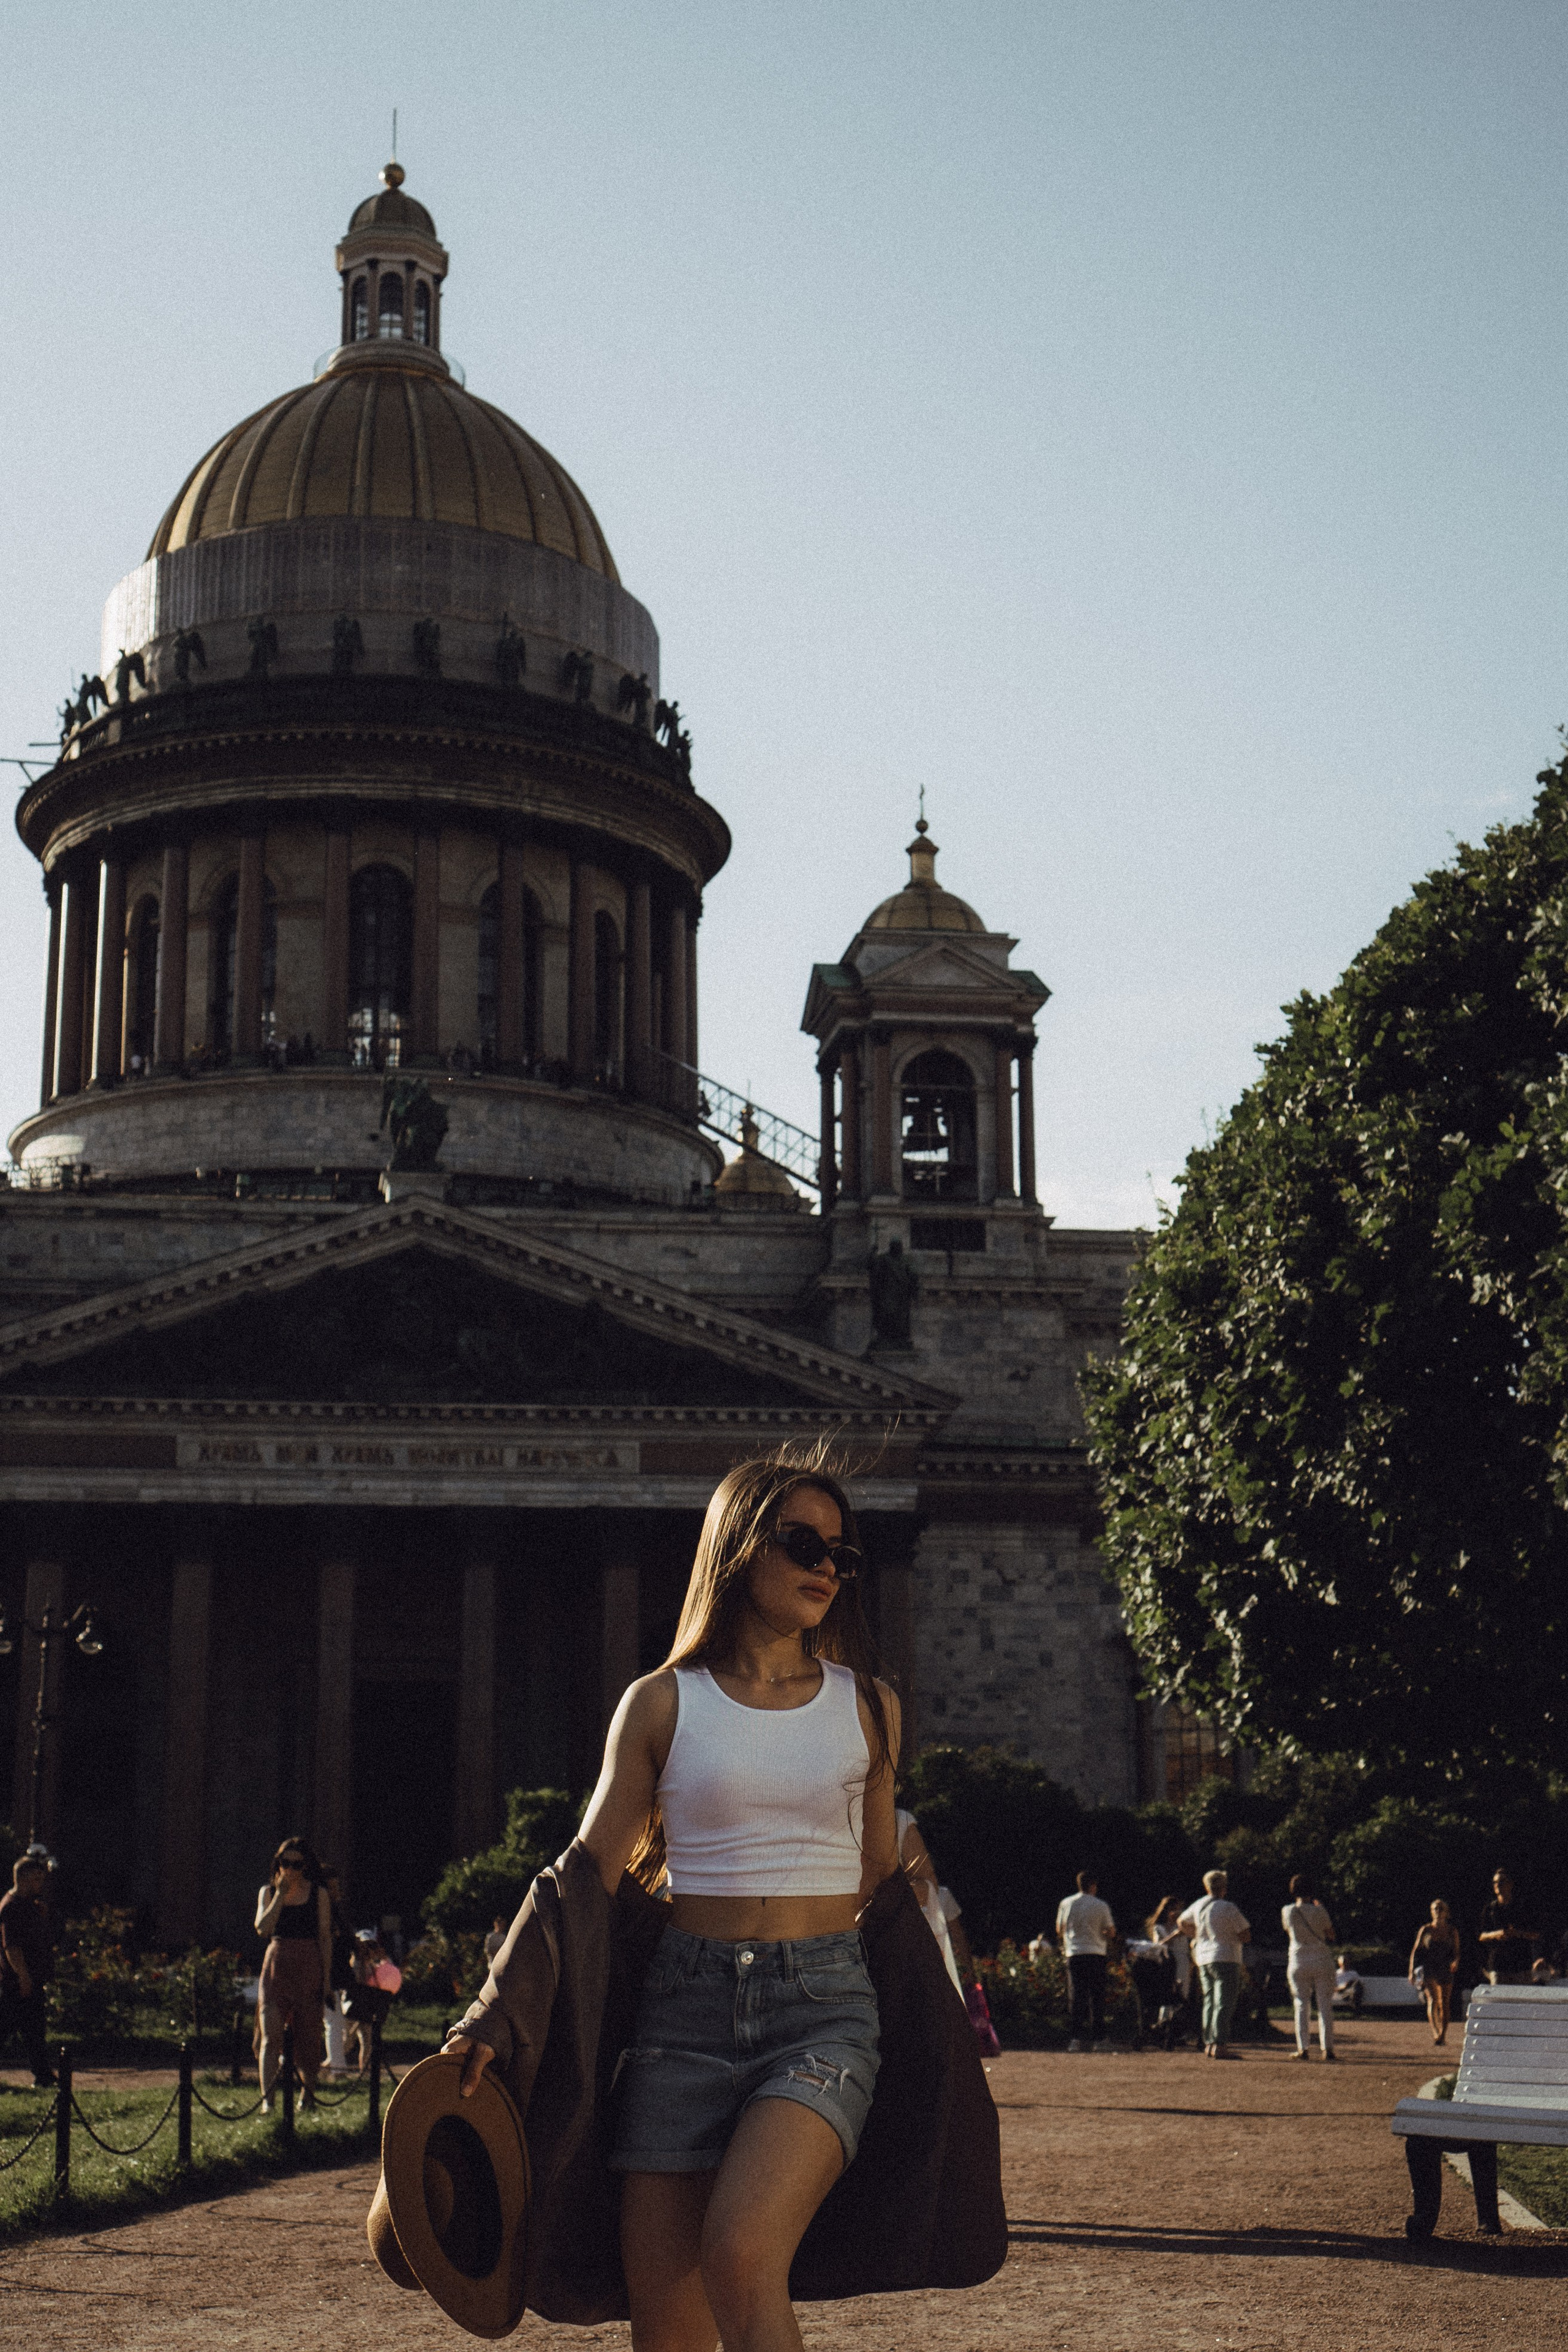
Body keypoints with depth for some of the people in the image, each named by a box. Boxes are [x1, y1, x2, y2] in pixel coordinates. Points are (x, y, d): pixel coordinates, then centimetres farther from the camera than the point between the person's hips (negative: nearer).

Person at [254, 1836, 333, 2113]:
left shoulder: (318, 1895, 3)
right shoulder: (268, 1892, 7)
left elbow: (325, 1938, 4)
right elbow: (263, 1928, -8)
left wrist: (327, 1976, -1)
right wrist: (281, 1893, -10)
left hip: (308, 1967, -1)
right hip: (276, 1966, 1)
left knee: (307, 2034, 6)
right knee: (271, 2035, -12)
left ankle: (308, 2092, 26)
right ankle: (267, 2098, -20)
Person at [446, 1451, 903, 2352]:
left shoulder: (868, 1706, 9)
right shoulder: (662, 1705, 5)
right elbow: (590, 1875, 5)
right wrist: (498, 2013, -4)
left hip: (825, 2006, -1)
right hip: (687, 2005, 1)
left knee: (740, 2258, -26)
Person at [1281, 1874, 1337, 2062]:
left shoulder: (1287, 1912, -3)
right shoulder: (1318, 1911, -8)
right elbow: (1331, 1935, 5)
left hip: (1298, 1961, 1)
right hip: (1322, 1961, -1)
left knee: (1301, 2005, 7)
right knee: (1325, 2005, 5)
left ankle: (1304, 2048, 0)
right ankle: (1327, 2048, 0)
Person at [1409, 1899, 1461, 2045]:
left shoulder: (1452, 1932, 6)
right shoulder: (1426, 1930, 2)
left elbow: (1456, 1952, 6)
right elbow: (1416, 1950, 7)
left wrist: (1455, 1962, -17)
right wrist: (1412, 1971, 4)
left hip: (1446, 1971, 2)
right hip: (1429, 1970, -2)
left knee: (1445, 2005, 4)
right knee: (1433, 2000, -20)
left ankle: (1443, 2034, 17)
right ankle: (1435, 2032, -31)